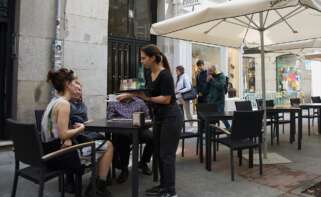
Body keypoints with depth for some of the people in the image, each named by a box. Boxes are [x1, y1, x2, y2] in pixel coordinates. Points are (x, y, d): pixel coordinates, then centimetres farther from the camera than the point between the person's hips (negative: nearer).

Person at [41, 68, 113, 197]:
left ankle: (71, 181, 31)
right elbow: (63, 135, -24)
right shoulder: (63, 103, -18)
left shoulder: (55, 101, 11)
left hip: (50, 152, 10)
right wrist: (80, 128, -8)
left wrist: (73, 128, -5)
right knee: (108, 146, -1)